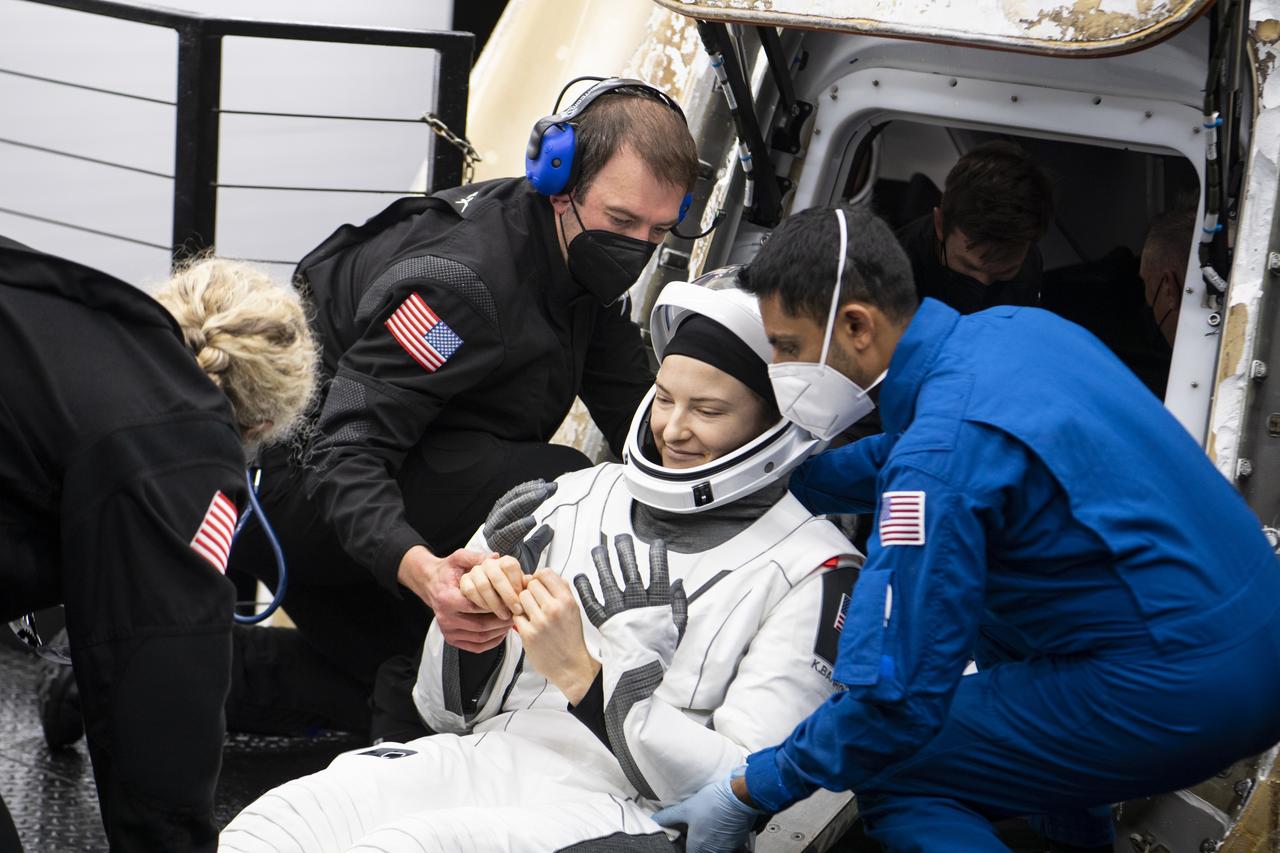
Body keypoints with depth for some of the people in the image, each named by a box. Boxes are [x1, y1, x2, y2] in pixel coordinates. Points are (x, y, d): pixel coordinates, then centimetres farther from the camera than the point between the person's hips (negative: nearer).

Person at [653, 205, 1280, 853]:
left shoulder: (941, 453, -21)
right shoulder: (1014, 328, 5)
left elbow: (897, 699, -19)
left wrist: (749, 793, -8)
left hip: (1181, 696, -10)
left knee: (893, 777, -3)